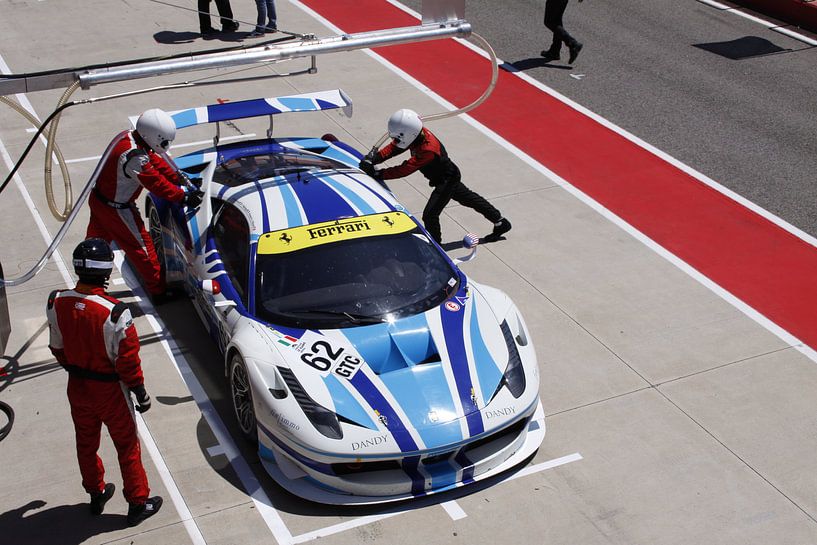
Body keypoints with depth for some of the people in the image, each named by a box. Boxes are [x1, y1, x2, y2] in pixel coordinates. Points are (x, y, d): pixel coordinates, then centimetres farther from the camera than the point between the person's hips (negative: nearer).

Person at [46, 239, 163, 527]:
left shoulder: (57, 303, -14)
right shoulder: (114, 313, -31)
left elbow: (57, 347, 2)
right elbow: (127, 360, -22)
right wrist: (140, 391, -6)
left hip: (77, 387, 5)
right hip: (110, 392, -5)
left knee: (86, 443, 24)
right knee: (127, 446, 14)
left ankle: (96, 494, 44)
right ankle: (138, 504, 28)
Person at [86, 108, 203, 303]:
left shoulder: (128, 136, -4)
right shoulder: (136, 157, -33)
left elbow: (156, 162, 5)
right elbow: (157, 184, -25)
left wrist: (181, 179, 7)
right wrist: (184, 197, -14)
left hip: (98, 198, 9)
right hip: (116, 210, -9)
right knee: (142, 248, 6)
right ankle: (159, 292, 19)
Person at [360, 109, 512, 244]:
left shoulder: (428, 150, -40)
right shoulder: (418, 134, -15)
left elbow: (405, 169, -41)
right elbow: (393, 147, -12)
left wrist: (378, 174, -40)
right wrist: (374, 158, -28)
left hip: (447, 181, -10)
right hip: (450, 177, 10)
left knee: (430, 214, -12)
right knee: (469, 199, 24)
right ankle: (500, 222, 42)